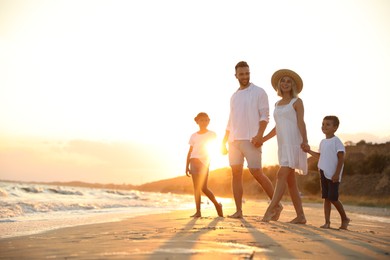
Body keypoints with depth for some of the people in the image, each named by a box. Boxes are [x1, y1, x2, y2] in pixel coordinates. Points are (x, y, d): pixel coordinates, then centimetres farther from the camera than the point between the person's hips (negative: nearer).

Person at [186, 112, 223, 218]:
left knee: (203, 187, -6)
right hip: (194, 162, 3)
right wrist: (187, 166, 8)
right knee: (196, 187, 0)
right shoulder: (193, 136, 13)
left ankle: (217, 204, 15)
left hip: (204, 162, -3)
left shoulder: (212, 135, 6)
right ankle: (198, 211, 1)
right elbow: (190, 152, 13)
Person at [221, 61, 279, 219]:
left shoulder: (259, 92, 1)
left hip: (251, 140, -6)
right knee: (236, 173, 1)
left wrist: (259, 135, -21)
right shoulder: (234, 96, 18)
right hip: (234, 140, 6)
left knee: (256, 172, -10)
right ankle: (238, 211, 4)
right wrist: (224, 142, 15)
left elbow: (265, 116, -7)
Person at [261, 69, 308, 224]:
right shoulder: (277, 104, 20)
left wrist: (305, 141, -25)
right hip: (283, 145, 7)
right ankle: (301, 216, 8)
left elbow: (301, 122, -11)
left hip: (294, 143, -7)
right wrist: (262, 139, 17)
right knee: (291, 181, 4)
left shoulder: (297, 101, 1)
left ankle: (271, 209, -18)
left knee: (282, 175, -18)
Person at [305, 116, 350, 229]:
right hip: (324, 174, 7)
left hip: (333, 175, -7)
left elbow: (341, 158, -12)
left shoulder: (336, 141, -9)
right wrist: (309, 151, 15)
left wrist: (337, 174, -18)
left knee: (333, 198, -6)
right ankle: (327, 222, 7)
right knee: (326, 198, 6)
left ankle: (344, 218, 14)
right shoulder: (323, 142, 14)